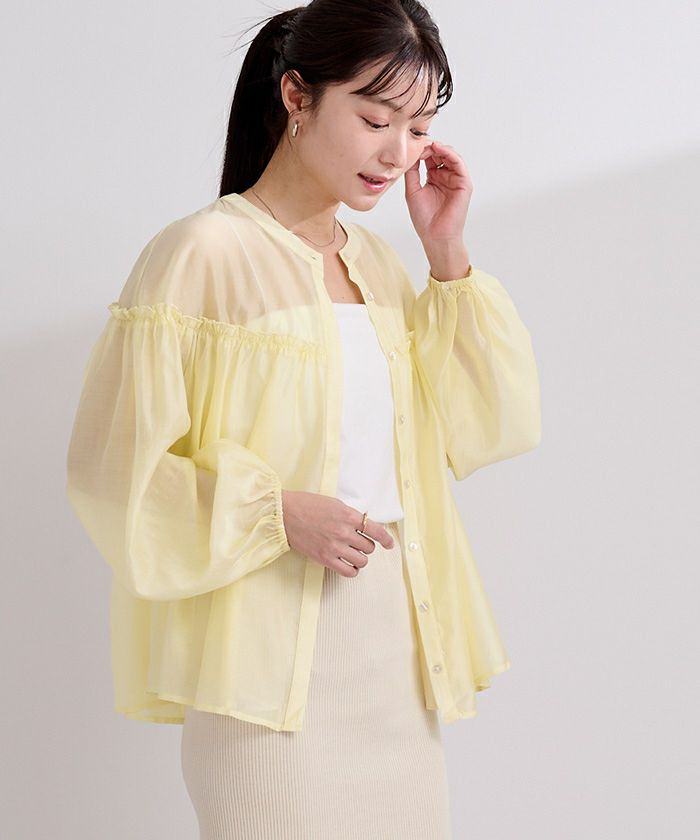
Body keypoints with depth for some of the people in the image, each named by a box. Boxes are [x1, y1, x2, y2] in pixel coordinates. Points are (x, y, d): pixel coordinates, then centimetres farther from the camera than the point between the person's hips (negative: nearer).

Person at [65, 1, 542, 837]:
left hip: (397, 658, 6)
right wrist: (278, 510, -20)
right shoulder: (204, 253, -9)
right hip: (271, 667, -6)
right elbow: (112, 467, -10)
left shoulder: (378, 264, 12)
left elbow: (482, 428, 11)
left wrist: (448, 255, 5)